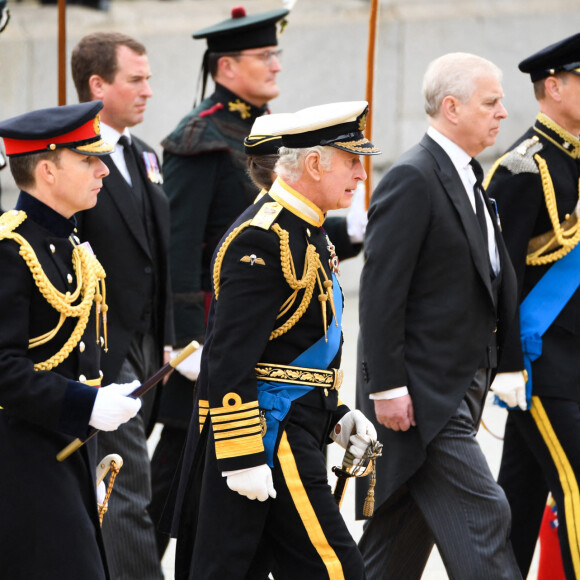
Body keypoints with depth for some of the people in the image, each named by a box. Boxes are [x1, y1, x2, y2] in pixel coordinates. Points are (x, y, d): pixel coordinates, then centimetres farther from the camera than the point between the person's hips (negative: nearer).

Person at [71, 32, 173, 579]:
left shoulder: (143, 157, 15)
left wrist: (167, 339, 15)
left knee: (116, 487, 13)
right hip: (101, 351, -8)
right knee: (129, 493, -10)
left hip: (144, 346, 8)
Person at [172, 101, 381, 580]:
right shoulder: (262, 241, -18)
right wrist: (243, 458, -24)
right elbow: (230, 359, -22)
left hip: (294, 431, 10)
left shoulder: (305, 233, 16)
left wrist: (334, 415, 19)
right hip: (272, 440, -10)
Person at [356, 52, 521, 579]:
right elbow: (381, 290, -18)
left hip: (461, 388, 9)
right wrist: (387, 387, -20)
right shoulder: (412, 179, -14)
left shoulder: (468, 178, 16)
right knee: (481, 517, -12)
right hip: (421, 392, -9)